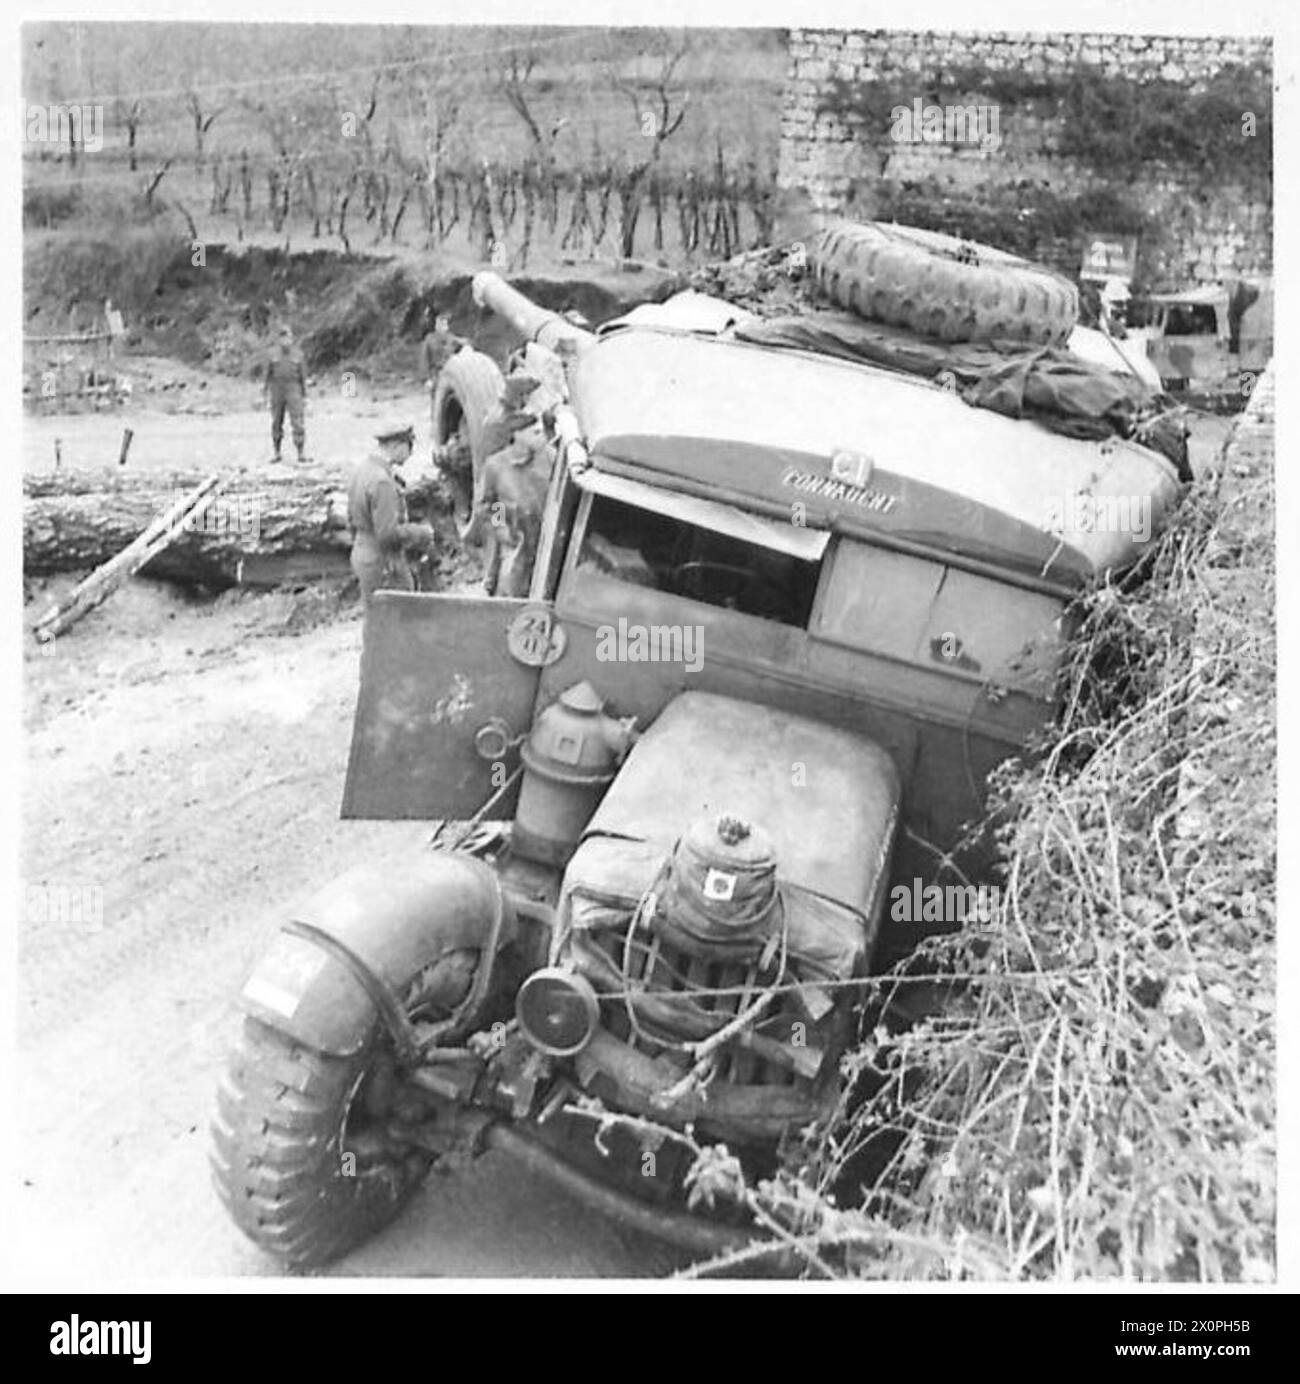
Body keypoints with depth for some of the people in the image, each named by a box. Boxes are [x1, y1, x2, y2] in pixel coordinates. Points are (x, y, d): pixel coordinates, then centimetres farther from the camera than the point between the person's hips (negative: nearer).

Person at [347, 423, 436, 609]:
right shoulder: (382, 481, -25)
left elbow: (353, 521, 15)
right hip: (383, 566, -10)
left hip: (363, 556, 10)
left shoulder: (361, 471, 6)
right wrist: (422, 533, -13)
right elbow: (388, 533, -27)